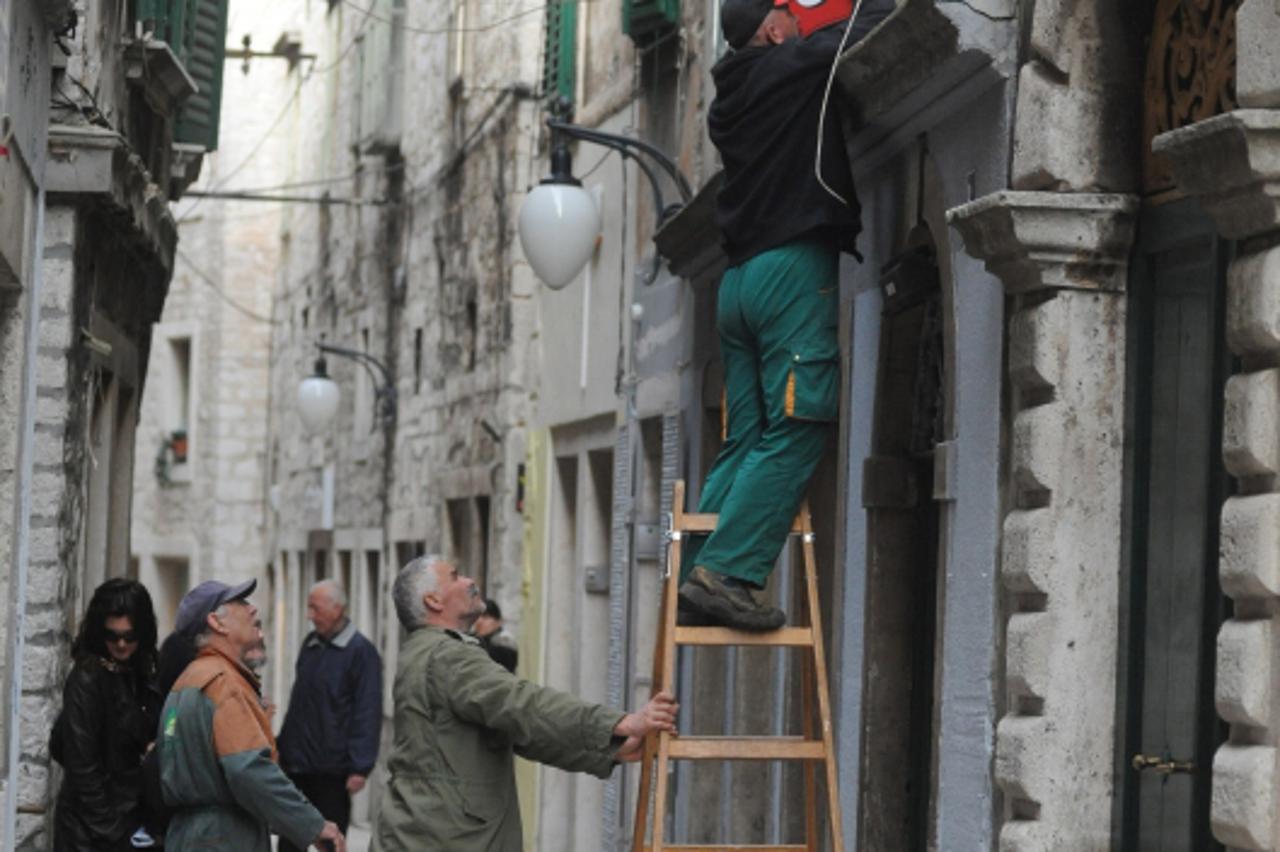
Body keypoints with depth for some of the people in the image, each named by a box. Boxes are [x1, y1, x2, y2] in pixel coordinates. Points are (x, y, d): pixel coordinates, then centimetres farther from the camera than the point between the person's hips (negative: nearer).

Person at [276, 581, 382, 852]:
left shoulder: (361, 651, -10)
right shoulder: (310, 644, 11)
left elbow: (368, 714, -13)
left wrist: (360, 767, -18)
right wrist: (282, 747, 15)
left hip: (332, 768, -6)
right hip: (296, 762, 6)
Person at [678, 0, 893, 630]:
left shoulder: (728, 99, 18)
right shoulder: (790, 69, -4)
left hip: (740, 277, 8)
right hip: (795, 269, -8)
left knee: (744, 443, 7)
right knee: (794, 433, -11)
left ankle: (695, 578, 2)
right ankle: (727, 573, -19)